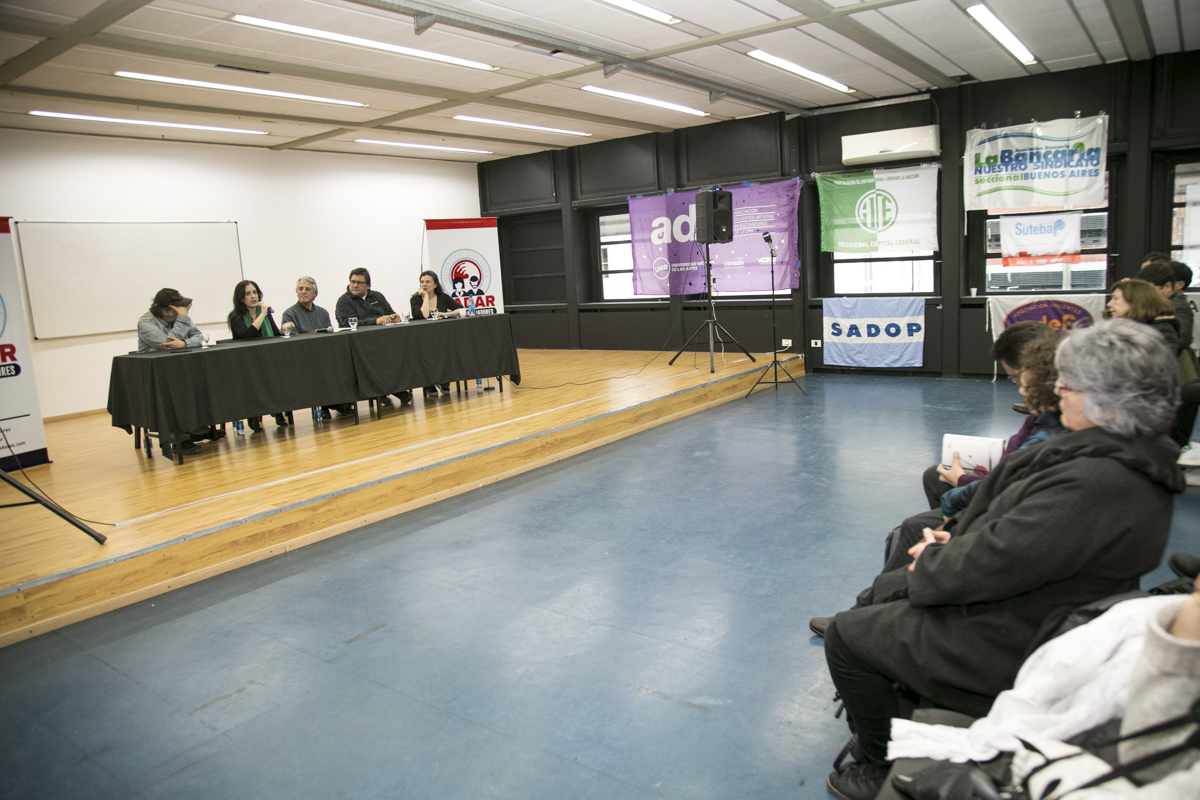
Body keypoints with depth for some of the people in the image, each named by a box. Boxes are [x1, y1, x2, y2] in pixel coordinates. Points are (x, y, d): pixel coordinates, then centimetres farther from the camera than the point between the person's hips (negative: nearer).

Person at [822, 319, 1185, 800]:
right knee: (886, 589, 23)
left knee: (846, 635, -2)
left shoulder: (1096, 484, -33)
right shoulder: (1129, 455, 1)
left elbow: (993, 564, -31)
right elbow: (1024, 532, 11)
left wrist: (933, 560, -11)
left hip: (1011, 649, -11)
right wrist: (959, 540, 0)